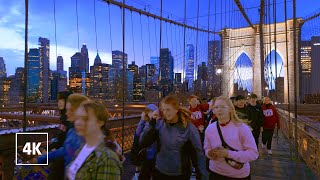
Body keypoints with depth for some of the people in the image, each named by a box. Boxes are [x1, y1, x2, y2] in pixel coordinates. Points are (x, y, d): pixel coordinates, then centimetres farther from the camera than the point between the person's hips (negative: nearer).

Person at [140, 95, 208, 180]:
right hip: (159, 172, 3)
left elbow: (198, 154, -9)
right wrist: (152, 123, -20)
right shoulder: (159, 124, -7)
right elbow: (143, 143, -11)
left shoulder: (189, 128, -14)